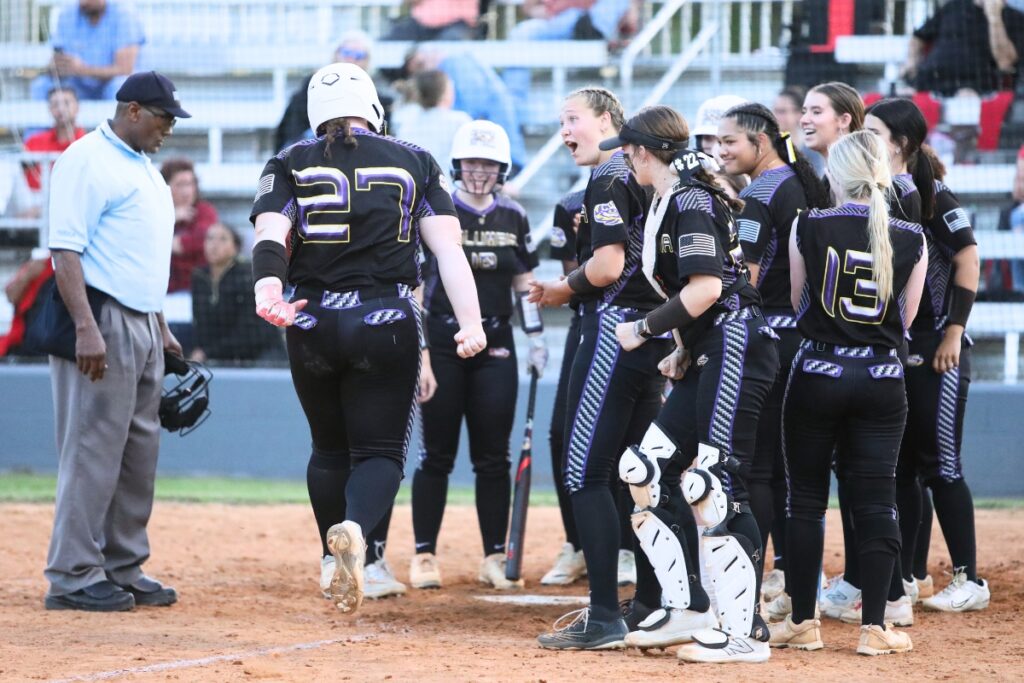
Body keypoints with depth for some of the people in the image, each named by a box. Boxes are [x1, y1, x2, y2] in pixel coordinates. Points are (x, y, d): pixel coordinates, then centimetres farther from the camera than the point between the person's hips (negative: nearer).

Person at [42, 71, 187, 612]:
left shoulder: (145, 169, 20)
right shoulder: (86, 161, -10)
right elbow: (65, 251, -17)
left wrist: (161, 329, 22)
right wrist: (86, 328, -24)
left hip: (143, 325, 10)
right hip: (101, 322, -9)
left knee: (139, 453, 10)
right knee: (93, 450, -9)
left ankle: (123, 570, 17)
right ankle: (73, 577, -6)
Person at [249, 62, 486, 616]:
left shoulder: (290, 164, 7)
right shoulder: (414, 163, 7)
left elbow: (271, 234, -12)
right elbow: (447, 246, -4)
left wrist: (268, 287, -28)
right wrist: (470, 321, -12)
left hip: (312, 322, 1)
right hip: (387, 322, -1)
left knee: (329, 447, 20)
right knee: (380, 450, 1)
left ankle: (333, 560, 20)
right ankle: (354, 528, -28)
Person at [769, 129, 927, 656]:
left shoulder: (808, 228, -6)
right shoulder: (911, 240, -2)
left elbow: (796, 303, 4)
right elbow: (905, 320, 6)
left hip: (817, 371, -1)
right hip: (882, 378, 1)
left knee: (806, 499, 8)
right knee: (876, 501, 5)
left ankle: (802, 622, 10)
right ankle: (874, 626, 3)